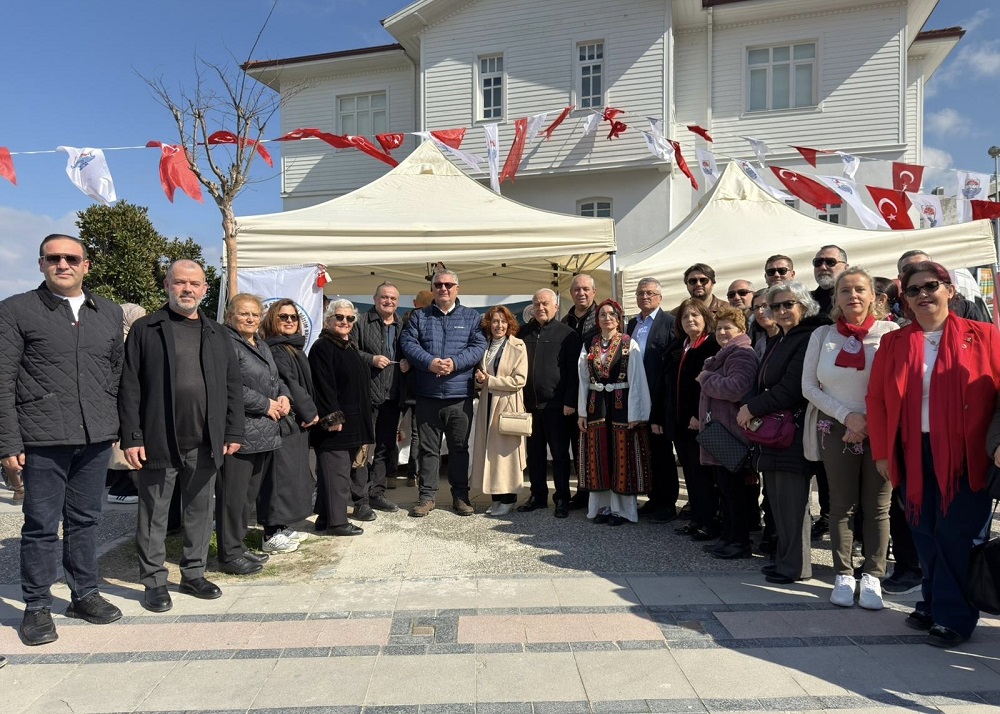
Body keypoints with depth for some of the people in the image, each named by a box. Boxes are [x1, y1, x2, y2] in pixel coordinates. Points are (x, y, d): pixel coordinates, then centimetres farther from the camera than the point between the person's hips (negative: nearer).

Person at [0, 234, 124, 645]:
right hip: (43, 439, -3)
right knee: (41, 525, 4)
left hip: (96, 438, 4)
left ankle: (85, 594, 28)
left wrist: (117, 424, 9)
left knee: (85, 520, 14)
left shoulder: (110, 313, 11)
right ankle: (37, 607, 20)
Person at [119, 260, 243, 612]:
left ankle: (193, 574, 27)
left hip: (206, 444, 4)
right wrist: (131, 438, -9)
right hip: (159, 442, -3)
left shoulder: (217, 333, 11)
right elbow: (129, 387, -3)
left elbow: (233, 386, 10)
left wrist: (233, 432, 4)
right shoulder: (145, 329, 0)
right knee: (154, 515, 7)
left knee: (200, 511, 13)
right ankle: (154, 582, 21)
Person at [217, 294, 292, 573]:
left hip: (265, 433, 9)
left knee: (249, 493, 15)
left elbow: (275, 379, 28)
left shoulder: (262, 346, 19)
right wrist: (266, 404, -14)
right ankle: (230, 555, 8)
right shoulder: (227, 344, -10)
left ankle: (237, 545, 26)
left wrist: (283, 396, 6)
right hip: (238, 432, -9)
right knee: (233, 496, -3)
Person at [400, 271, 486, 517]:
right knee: (428, 448, 8)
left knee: (459, 447, 8)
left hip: (460, 396, 0)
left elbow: (479, 346, -4)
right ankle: (427, 495, 18)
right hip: (427, 395, 1)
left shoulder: (471, 317, 8)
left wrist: (455, 363, -19)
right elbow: (408, 343, -3)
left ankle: (460, 495, 20)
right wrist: (430, 362, -18)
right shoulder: (419, 316, 10)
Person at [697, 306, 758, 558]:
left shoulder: (742, 354, -12)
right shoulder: (723, 355, 22)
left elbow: (736, 388, -27)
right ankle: (728, 536, 23)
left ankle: (740, 542, 7)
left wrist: (706, 378, -14)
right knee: (725, 489, 15)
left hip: (731, 435, -10)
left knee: (734, 489, -3)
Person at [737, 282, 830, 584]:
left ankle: (796, 565, 7)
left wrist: (753, 407, -14)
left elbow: (791, 388, -18)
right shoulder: (780, 341, 19)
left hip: (792, 430, -9)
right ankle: (784, 557, 23)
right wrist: (752, 410, 5)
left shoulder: (808, 339, -11)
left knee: (791, 499, -3)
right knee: (778, 498, 13)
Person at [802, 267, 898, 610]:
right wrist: (847, 416, -8)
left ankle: (872, 576, 15)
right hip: (836, 430, 2)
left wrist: (873, 422, -10)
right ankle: (844, 575, 15)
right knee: (842, 504, 7)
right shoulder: (823, 335, 4)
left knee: (877, 506, 5)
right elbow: (809, 386, 2)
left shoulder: (890, 332, -3)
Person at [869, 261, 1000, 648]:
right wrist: (882, 452, 1)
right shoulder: (893, 343, 6)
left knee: (957, 534, 1)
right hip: (914, 454, 3)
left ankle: (952, 616, 14)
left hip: (965, 455, -2)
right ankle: (933, 603, 25)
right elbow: (876, 398, 5)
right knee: (925, 533, 9)